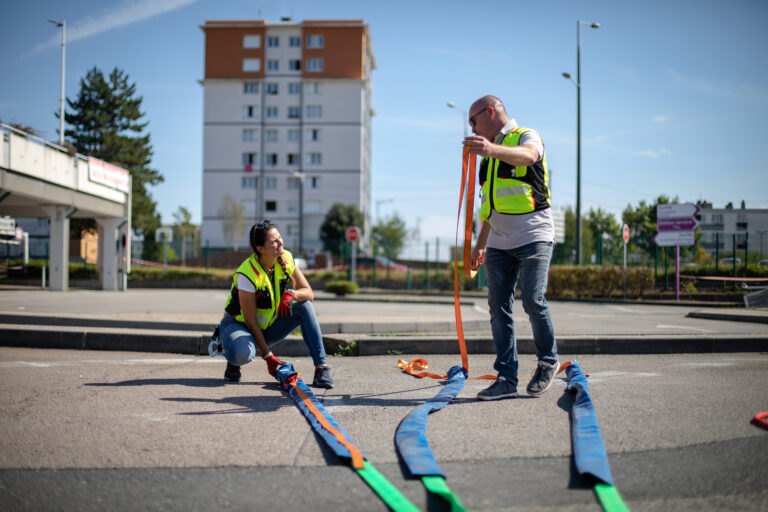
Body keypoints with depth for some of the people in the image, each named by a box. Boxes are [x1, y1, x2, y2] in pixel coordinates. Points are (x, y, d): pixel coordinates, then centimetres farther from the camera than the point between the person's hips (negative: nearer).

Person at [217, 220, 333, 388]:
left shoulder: (286, 259, -10)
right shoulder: (247, 274, -27)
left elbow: (309, 293, -9)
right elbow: (250, 320, -23)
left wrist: (291, 294, -33)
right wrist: (267, 356, -22)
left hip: (268, 328, 6)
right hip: (238, 324, -6)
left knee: (304, 305, -19)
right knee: (243, 354, -40)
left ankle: (321, 367, -20)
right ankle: (233, 362, 0)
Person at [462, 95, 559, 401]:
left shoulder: (526, 137, -1)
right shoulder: (489, 152, 23)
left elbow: (526, 156, -28)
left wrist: (492, 149, -47)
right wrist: (480, 245, 23)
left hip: (533, 237, -7)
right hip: (499, 243, 7)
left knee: (533, 300, -14)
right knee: (499, 306, -1)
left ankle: (548, 362, 10)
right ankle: (506, 379, 3)